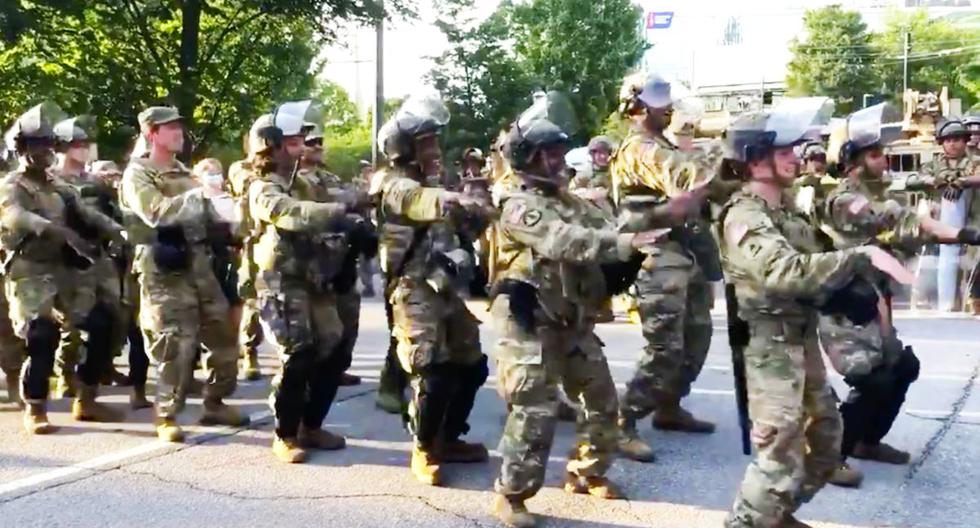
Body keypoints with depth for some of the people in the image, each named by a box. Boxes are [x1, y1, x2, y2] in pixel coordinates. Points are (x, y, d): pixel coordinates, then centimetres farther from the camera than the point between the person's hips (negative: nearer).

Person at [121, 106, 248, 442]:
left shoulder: (184, 173, 20)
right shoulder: (137, 174, -5)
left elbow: (205, 217, 24)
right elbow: (156, 213, -24)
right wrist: (199, 194, -26)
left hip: (199, 265, 8)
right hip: (165, 271, -7)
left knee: (223, 337, 11)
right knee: (177, 347, -8)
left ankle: (215, 404, 26)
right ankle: (167, 417, 7)